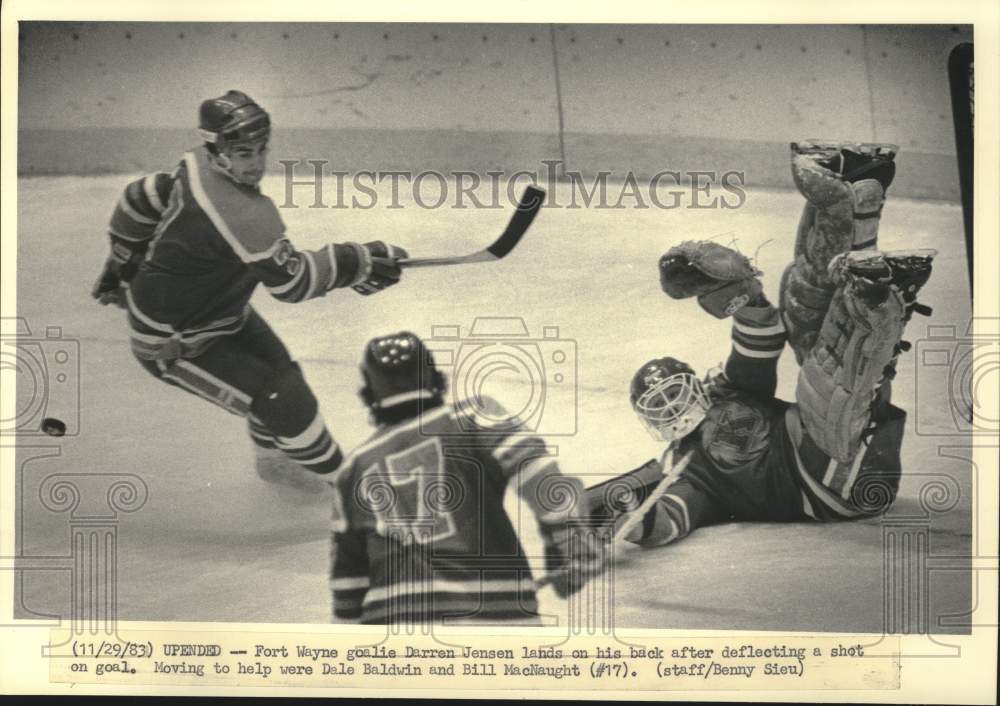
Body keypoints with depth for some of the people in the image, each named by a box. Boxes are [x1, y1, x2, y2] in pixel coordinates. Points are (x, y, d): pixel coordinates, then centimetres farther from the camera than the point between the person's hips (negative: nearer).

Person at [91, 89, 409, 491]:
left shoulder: (197, 168, -9)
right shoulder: (244, 214, -37)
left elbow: (139, 200, 5)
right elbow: (292, 281, -31)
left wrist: (122, 266, 19)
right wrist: (357, 262, -22)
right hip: (173, 344, -9)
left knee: (277, 370, 18)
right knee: (282, 399, -12)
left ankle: (273, 459, 44)